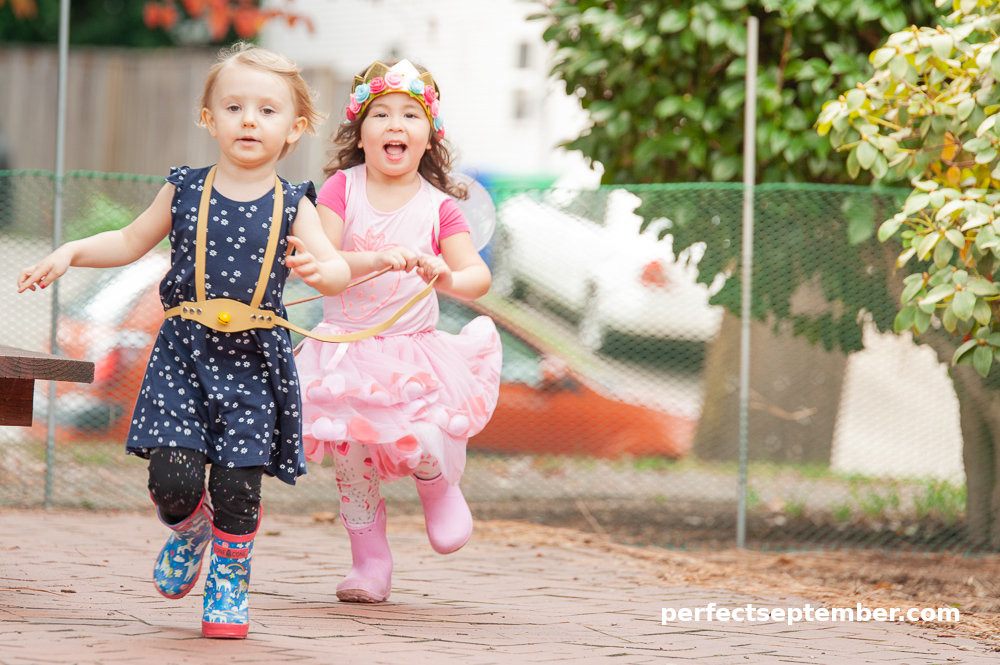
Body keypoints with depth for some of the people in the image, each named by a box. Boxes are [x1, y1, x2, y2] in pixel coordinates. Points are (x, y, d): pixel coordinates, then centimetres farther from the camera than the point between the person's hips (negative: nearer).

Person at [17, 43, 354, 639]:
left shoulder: (292, 206, 1)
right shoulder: (185, 191, 6)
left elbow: (339, 272, -5)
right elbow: (132, 242, 19)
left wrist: (319, 268, -27)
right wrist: (70, 254, 8)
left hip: (254, 362, -1)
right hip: (183, 354, 1)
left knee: (237, 485, -4)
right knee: (173, 478, -9)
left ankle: (229, 582, 21)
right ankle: (190, 531, 27)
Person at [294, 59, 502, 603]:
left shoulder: (438, 206, -1)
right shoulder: (341, 190, -3)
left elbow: (478, 276, -11)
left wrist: (450, 279, -33)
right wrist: (377, 259, -31)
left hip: (415, 353, 0)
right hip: (346, 349, 0)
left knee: (425, 445, -19)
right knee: (353, 460, 0)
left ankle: (440, 487, 17)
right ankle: (370, 564, 18)